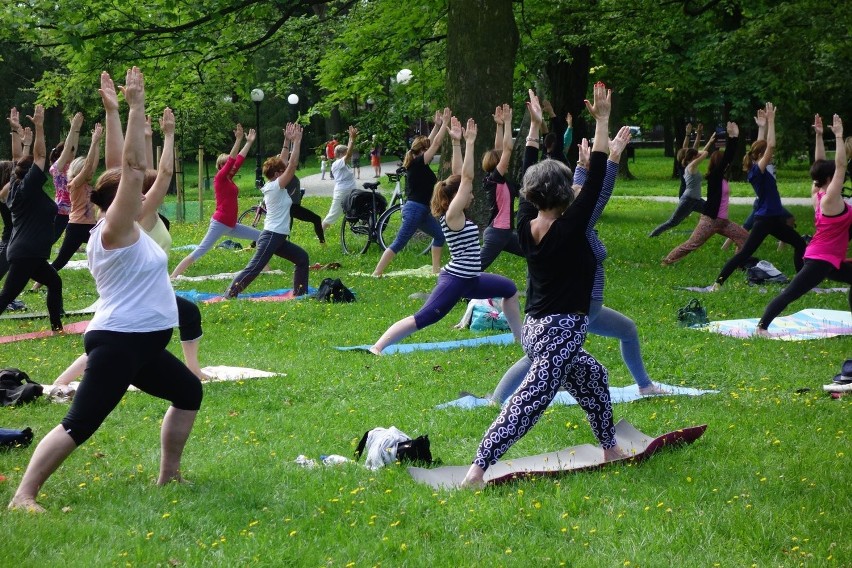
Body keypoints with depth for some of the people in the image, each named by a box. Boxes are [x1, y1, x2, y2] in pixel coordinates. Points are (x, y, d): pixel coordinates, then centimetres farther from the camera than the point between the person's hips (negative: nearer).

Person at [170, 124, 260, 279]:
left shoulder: (229, 178, 12)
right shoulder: (219, 178, -8)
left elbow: (239, 159, 17)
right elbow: (232, 160, -18)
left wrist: (249, 142, 19)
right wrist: (238, 140, -22)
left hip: (231, 225, 9)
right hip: (220, 223, -9)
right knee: (199, 252, -15)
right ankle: (173, 276, -16)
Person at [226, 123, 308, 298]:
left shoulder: (273, 185, 11)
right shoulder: (277, 186, -12)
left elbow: (283, 164, 20)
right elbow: (292, 165, -17)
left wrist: (287, 142, 16)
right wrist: (296, 141, -13)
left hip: (278, 238, 10)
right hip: (271, 236, -10)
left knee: (302, 258, 17)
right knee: (254, 268, -14)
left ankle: (299, 293, 21)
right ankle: (229, 296, -16)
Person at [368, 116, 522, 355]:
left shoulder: (457, 215, 9)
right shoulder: (453, 216, -15)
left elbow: (459, 175, 9)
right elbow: (467, 177, -20)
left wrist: (457, 142, 8)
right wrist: (468, 142, -16)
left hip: (470, 279, 10)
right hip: (455, 280, -10)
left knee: (509, 289, 22)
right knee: (422, 318, -16)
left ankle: (519, 337, 32)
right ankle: (377, 347, -20)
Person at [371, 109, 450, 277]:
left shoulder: (416, 163, 9)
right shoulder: (419, 163, -14)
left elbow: (430, 143, 22)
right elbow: (436, 144, -14)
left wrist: (438, 125, 20)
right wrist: (444, 123, -7)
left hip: (421, 210, 10)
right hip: (415, 209, -10)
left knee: (440, 235, 19)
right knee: (399, 243, -10)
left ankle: (435, 269, 24)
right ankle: (376, 273, -12)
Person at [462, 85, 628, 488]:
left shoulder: (526, 226, 0)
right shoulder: (569, 229, -17)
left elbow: (528, 178, 12)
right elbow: (595, 181, -15)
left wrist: (535, 124, 17)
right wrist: (601, 121, -12)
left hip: (535, 329, 9)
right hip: (561, 331, -9)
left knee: (594, 376, 27)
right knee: (528, 403, -12)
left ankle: (610, 450, 38)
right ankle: (478, 469, -20)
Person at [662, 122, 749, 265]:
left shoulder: (721, 177, 11)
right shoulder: (713, 176, -12)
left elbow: (730, 156, 13)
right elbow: (726, 158, -20)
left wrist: (735, 137, 8)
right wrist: (731, 137, -21)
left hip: (723, 221, 9)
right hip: (710, 220, -9)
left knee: (744, 237, 5)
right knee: (691, 244, -6)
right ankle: (667, 261, 2)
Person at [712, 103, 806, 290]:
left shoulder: (760, 170, 10)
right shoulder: (758, 170, -14)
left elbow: (765, 145, 21)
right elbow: (770, 145, -24)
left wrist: (767, 123, 16)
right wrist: (770, 120, -19)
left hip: (774, 219, 10)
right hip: (764, 219, -10)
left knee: (800, 243, 17)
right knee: (745, 253, -11)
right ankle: (718, 282, -11)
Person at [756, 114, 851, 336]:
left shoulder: (817, 194, 6)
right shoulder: (830, 198, -16)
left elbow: (820, 164, 12)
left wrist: (819, 135, 9)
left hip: (829, 261, 10)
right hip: (821, 260, -10)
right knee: (791, 293, -12)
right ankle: (762, 326, -14)